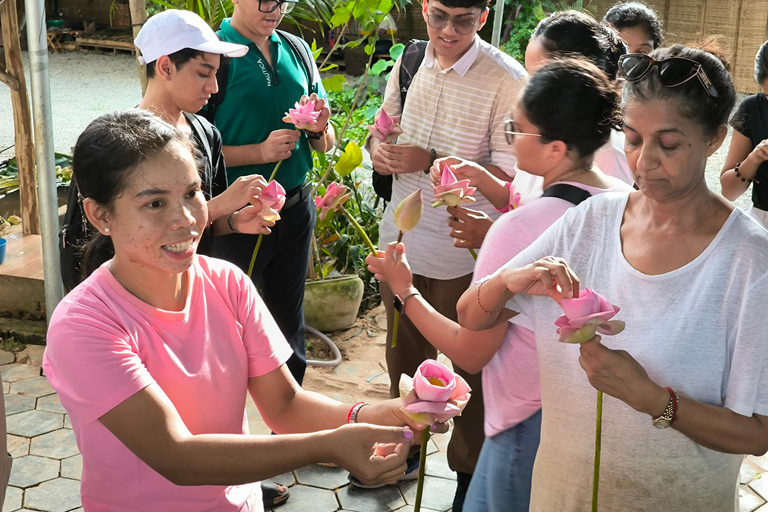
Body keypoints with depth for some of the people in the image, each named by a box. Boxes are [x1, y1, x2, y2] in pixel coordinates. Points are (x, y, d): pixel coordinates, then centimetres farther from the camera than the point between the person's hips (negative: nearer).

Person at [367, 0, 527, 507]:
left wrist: (431, 161, -24)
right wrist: (378, 148, -7)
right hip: (401, 235, 6)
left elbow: (508, 171, -18)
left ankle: (470, 471, 29)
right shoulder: (407, 64, 2)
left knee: (468, 364, 8)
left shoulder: (506, 79, -16)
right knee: (403, 350, 22)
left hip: (462, 247, -6)